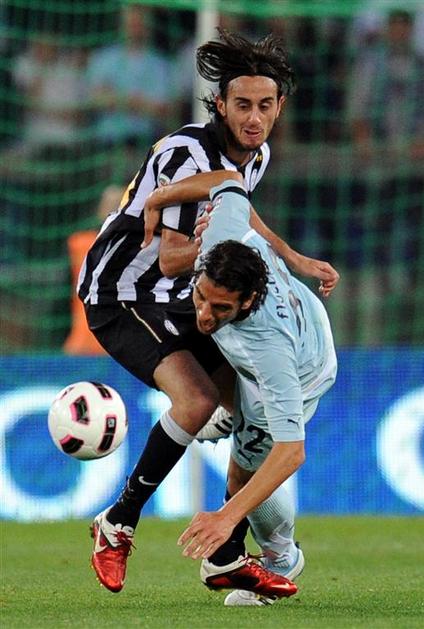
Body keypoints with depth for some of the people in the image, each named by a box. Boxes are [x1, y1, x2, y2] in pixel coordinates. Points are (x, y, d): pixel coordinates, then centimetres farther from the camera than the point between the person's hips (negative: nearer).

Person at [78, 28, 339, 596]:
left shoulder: (257, 157, 3)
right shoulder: (189, 154, -26)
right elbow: (171, 259, -26)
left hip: (179, 303, 9)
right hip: (120, 298, -9)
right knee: (197, 400, -29)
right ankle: (118, 524, -13)